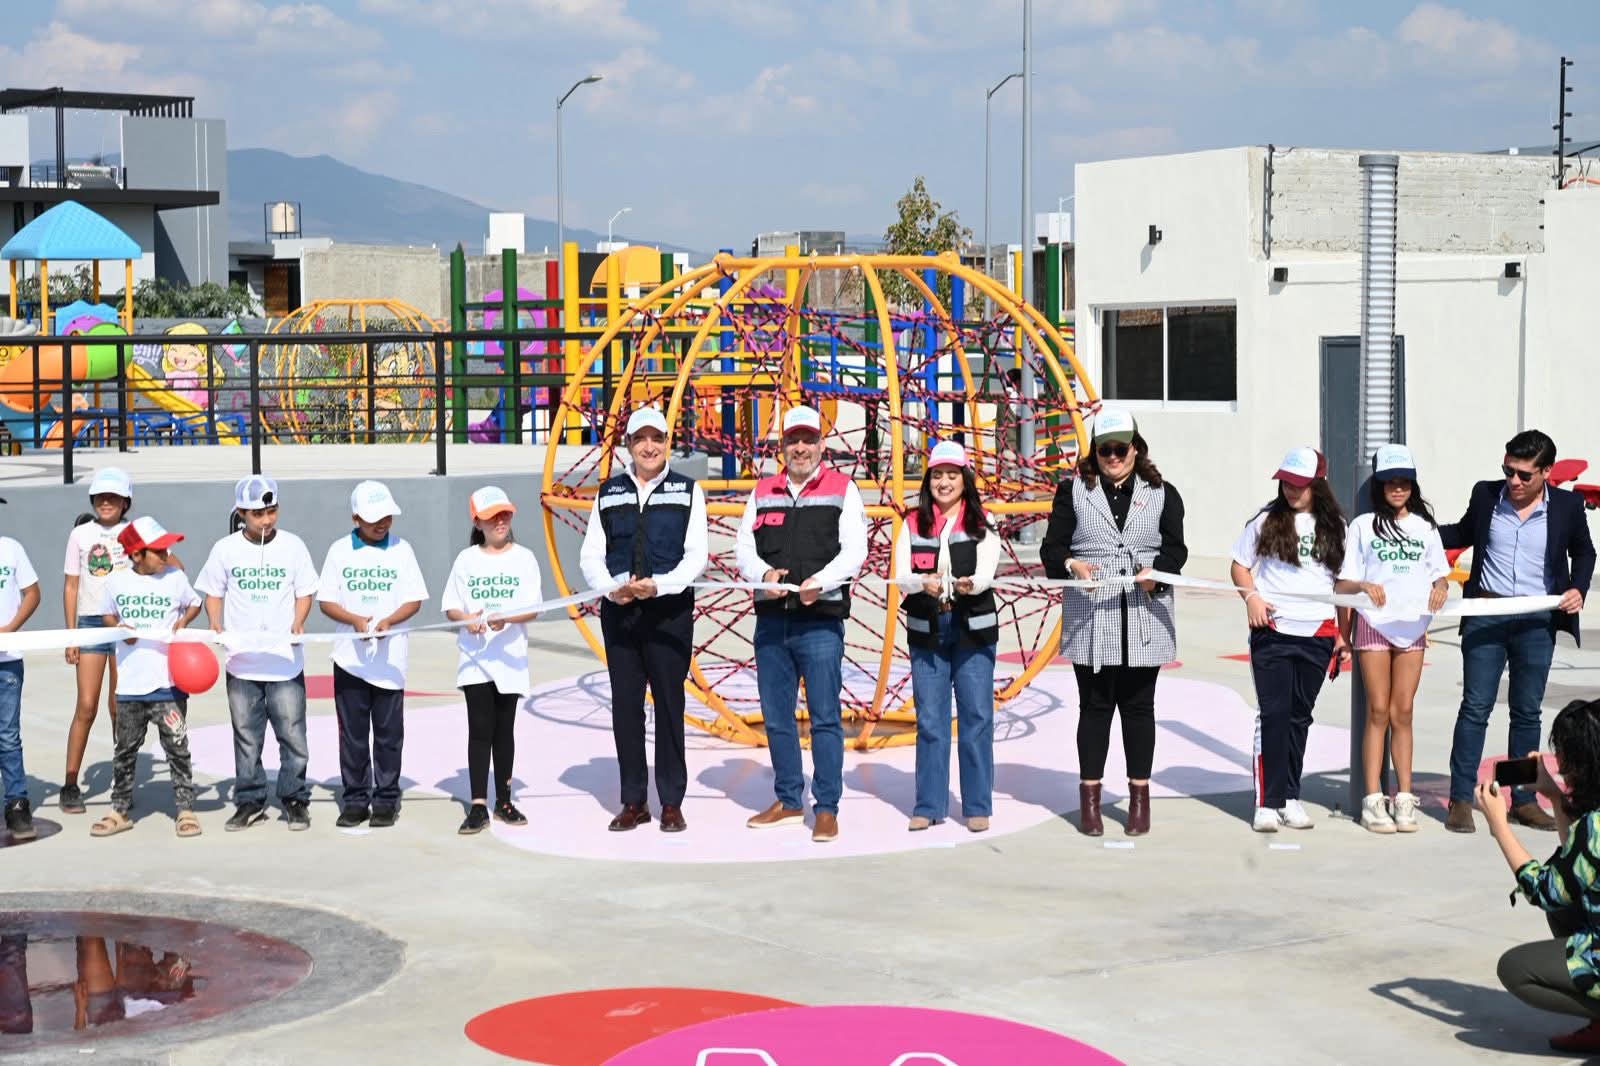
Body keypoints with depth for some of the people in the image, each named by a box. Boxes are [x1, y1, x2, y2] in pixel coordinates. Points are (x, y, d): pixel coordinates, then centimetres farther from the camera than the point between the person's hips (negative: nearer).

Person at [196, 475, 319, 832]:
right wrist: (215, 626, -7)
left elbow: (305, 592, 5)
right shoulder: (225, 549, 2)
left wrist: (297, 623, -13)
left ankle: (295, 800, 10)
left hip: (285, 659, -1)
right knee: (246, 736, 8)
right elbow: (213, 594, 10)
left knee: (292, 732, -1)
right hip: (241, 660, 1)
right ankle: (250, 802, 18)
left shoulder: (292, 545, 0)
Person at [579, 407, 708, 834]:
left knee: (669, 705, 0)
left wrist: (659, 585, -18)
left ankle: (672, 803, 7)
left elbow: (696, 554, -3)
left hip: (670, 611, -3)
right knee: (625, 706, 5)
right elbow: (591, 555, 8)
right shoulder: (608, 493, 11)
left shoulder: (687, 490, 4)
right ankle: (633, 802, 13)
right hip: (618, 613, 3)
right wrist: (610, 588, -12)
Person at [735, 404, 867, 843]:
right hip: (771, 621, 4)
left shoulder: (843, 489, 3)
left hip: (820, 622, -4)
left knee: (824, 717, -4)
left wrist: (819, 582, -21)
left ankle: (827, 808, 3)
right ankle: (789, 801, 23)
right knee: (777, 717, 10)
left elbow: (854, 550, -5)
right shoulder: (763, 492, 13)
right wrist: (764, 573, -13)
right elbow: (743, 547, 9)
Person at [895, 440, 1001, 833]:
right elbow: (901, 574, -3)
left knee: (976, 717, 0)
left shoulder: (982, 523, 4)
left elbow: (987, 571, -9)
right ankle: (929, 805, 13)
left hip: (973, 629, -1)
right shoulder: (913, 524, 7)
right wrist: (924, 584, -25)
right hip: (926, 630, 1)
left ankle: (978, 806, 8)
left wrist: (969, 584, -31)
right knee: (929, 719, 5)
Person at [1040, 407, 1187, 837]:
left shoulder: (1162, 494, 10)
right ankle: (1089, 798, 9)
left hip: (1144, 619, 0)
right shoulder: (1073, 491, 9)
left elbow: (1175, 549, 4)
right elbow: (1051, 547, 3)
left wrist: (1156, 573, -17)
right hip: (1090, 619, 0)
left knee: (1138, 706, 5)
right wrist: (1071, 564, -19)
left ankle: (1140, 797, 13)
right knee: (1095, 705, 3)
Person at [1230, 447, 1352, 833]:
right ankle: (1268, 801, -4)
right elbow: (1240, 565, 10)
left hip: (1318, 633, 2)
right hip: (1272, 630, -2)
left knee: (1300, 715, 9)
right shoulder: (1267, 520, 3)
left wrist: (1343, 635, 8)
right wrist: (1251, 596, -9)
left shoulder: (1334, 527, 7)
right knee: (1273, 712, -6)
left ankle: (1290, 797, 17)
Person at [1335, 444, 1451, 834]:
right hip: (1373, 624, -2)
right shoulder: (1363, 525, 3)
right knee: (1378, 711, -3)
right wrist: (1363, 587, -21)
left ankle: (1404, 798, 8)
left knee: (1402, 713, 4)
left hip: (1412, 627, 2)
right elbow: (1342, 584, 0)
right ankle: (1373, 800, 0)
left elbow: (1440, 575, 14)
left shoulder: (1425, 525, 11)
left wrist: (1440, 589, -9)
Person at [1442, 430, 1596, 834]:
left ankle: (1523, 800, 17)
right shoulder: (1486, 495, -1)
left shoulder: (1567, 505, -2)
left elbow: (1583, 551, 14)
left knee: (1527, 711, 9)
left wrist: (1578, 589, -3)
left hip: (1537, 621, 1)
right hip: (1486, 615, 0)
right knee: (1475, 707, -1)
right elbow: (1463, 533, 18)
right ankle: (1461, 799, 3)